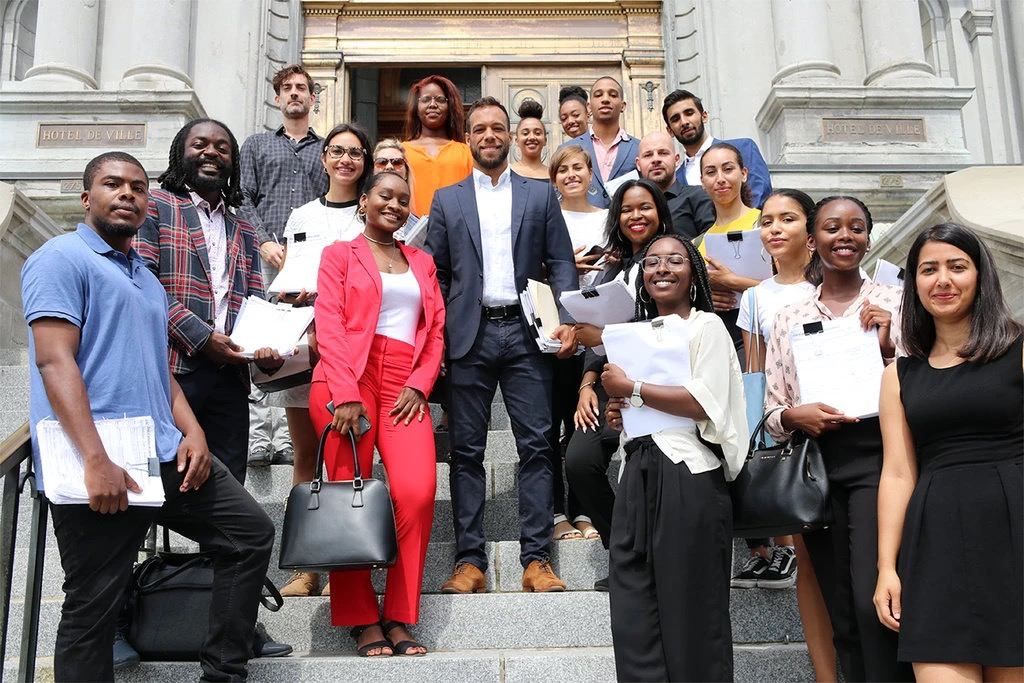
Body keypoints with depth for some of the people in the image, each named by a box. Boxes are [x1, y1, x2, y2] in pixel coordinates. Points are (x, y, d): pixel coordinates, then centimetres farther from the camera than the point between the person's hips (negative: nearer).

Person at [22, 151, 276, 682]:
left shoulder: (146, 279, 23)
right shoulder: (62, 259, -2)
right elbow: (55, 361, -14)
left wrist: (192, 431, 5)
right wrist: (96, 461, -23)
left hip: (165, 456, 8)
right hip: (102, 469, -8)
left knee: (251, 532, 7)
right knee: (93, 609, -3)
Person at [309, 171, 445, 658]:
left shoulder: (422, 263, 23)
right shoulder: (339, 255, 11)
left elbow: (436, 330, 15)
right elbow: (329, 325, -1)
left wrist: (419, 384, -2)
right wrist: (346, 394, -14)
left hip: (405, 388, 3)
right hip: (346, 381, -2)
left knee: (417, 493, -16)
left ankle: (398, 619, -6)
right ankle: (361, 621, 5)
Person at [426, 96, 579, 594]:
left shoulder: (540, 195, 13)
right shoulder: (446, 200, 14)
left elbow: (561, 263, 8)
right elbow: (436, 273, 11)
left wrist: (566, 321, -8)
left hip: (526, 333, 0)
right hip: (469, 336, 1)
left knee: (536, 446, -2)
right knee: (467, 450, 2)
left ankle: (536, 560, 3)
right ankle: (470, 561, 7)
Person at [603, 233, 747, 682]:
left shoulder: (706, 326, 0)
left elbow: (703, 403, -14)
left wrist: (631, 389, -9)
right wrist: (620, 413, 7)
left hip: (688, 476, -6)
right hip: (639, 475, 7)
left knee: (689, 610, 0)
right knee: (634, 613, 4)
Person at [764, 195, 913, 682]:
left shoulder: (892, 304, 5)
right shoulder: (789, 318, 12)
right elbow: (772, 413, 11)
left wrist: (887, 348, -11)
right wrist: (795, 415, -10)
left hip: (876, 459, -3)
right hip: (818, 468, 3)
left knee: (874, 602, -17)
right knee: (842, 616, 7)